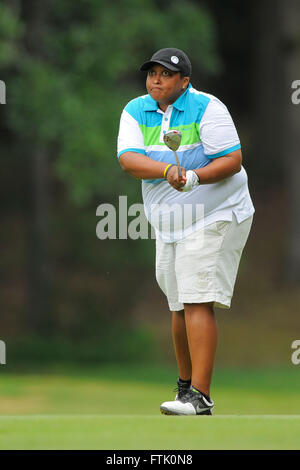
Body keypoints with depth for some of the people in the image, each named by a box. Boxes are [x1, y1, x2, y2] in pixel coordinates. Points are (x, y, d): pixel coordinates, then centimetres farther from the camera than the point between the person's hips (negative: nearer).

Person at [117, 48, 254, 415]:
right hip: (168, 223, 6)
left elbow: (233, 160, -15)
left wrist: (195, 176, -30)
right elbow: (128, 160, -11)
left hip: (215, 217, -6)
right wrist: (168, 170, -28)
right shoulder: (135, 111, 3)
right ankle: (185, 383, 25)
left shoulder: (207, 108, -10)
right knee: (179, 306, 10)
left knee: (197, 302, -16)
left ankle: (200, 396, -21)